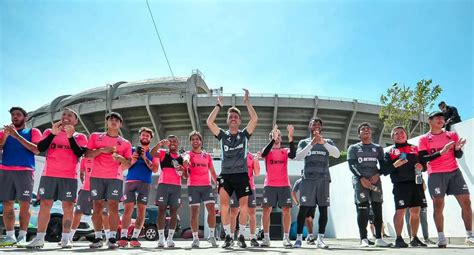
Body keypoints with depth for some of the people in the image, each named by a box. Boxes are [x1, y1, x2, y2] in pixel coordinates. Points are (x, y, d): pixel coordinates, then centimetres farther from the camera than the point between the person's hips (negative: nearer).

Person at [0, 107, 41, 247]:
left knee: (24, 204, -6)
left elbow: (37, 150, -5)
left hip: (25, 171, -3)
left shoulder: (33, 132, 11)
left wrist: (17, 135, -9)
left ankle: (22, 236, -3)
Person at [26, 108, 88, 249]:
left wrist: (70, 136, -14)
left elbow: (79, 153, -8)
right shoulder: (50, 131, 13)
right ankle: (39, 238, 3)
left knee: (68, 206, -2)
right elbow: (40, 148, -2)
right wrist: (53, 133, -12)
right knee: (45, 204, 0)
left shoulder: (80, 137, 8)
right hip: (49, 174, 1)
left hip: (69, 176, -1)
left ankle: (65, 238, 2)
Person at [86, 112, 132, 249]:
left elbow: (128, 165, 9)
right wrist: (101, 150, -11)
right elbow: (87, 154, 4)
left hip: (115, 177, 0)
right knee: (97, 207, 1)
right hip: (97, 176, 1)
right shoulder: (95, 137, 12)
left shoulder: (125, 143, 11)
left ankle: (112, 238, -6)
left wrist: (121, 159, -13)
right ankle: (98, 238, 7)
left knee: (113, 207, -7)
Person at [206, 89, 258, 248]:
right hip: (225, 175, 0)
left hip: (241, 175, 0)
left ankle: (241, 236, 16)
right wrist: (218, 105, -2)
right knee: (224, 205, -6)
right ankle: (228, 237, 6)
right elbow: (209, 122, -4)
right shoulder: (222, 135, 8)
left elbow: (255, 119, -6)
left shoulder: (244, 134, 7)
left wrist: (247, 101, -6)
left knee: (244, 207, 2)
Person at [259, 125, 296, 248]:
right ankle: (266, 238, 0)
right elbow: (264, 154, -16)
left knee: (286, 210, -4)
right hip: (270, 185, -1)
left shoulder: (285, 151, 12)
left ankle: (286, 238, 3)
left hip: (284, 185, 1)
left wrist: (290, 138, -22)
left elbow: (293, 155, -11)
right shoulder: (267, 150, 9)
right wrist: (273, 139, -24)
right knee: (267, 210, -6)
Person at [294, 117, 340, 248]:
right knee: (303, 208, -5)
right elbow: (298, 157, -8)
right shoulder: (304, 142, 10)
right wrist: (312, 143, -17)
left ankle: (320, 238, 5)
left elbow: (337, 154, -6)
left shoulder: (328, 142, 12)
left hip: (324, 179, 2)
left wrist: (323, 142, -19)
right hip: (308, 178, -1)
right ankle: (299, 238, 1)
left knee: (323, 209, 0)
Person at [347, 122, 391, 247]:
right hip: (360, 180, -3)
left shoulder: (378, 148, 19)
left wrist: (378, 175, -7)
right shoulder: (353, 148, 10)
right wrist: (361, 178, -14)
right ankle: (363, 239, -7)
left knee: (378, 209, 1)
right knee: (362, 210, -9)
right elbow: (352, 165, 0)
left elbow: (383, 164, 12)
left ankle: (378, 239, 7)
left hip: (375, 180, 3)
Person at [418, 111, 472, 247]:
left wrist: (458, 148, -12)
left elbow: (459, 155, 11)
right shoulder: (424, 139, 1)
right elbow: (423, 159, -8)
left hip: (454, 172, 3)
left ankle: (469, 235, 6)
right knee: (438, 205, -2)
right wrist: (441, 152, -21)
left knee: (466, 201, -3)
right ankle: (441, 237, 3)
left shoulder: (452, 135, 12)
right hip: (436, 175, -3)